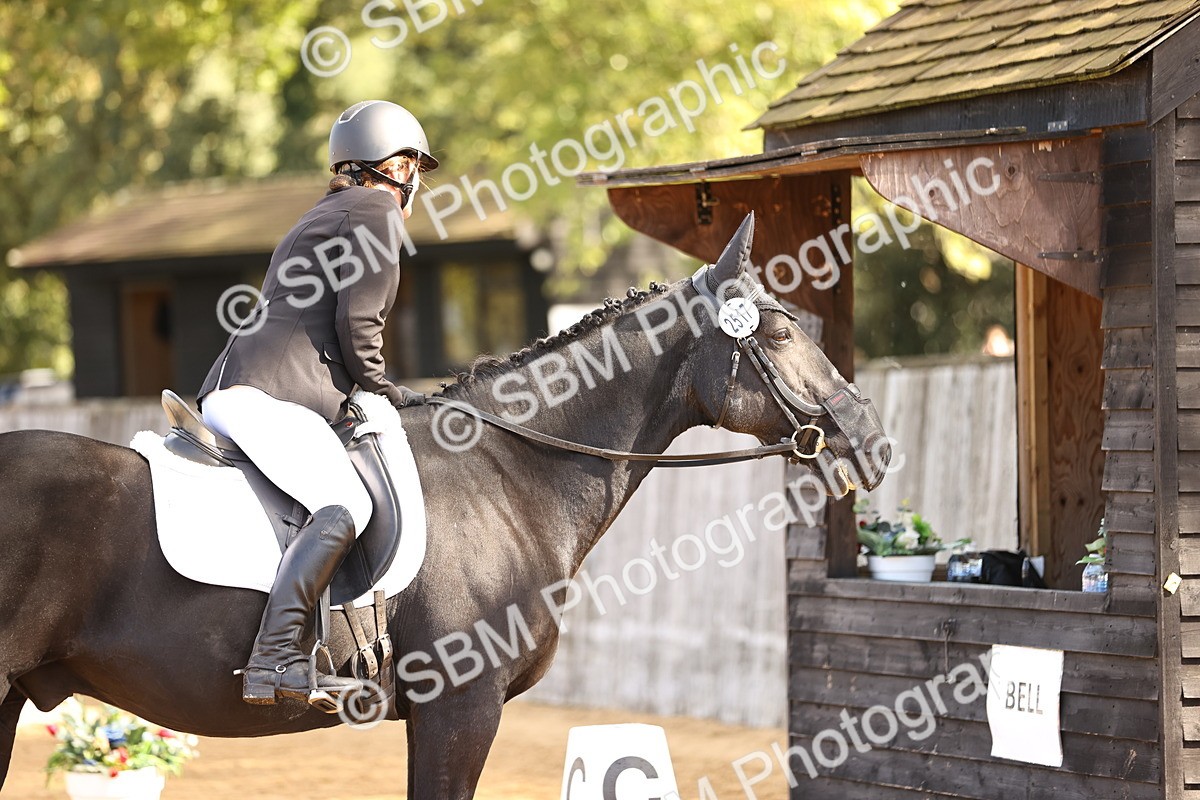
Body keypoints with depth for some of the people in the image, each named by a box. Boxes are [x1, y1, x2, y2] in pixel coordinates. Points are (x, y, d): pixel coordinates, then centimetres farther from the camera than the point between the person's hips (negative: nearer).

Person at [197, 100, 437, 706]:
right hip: (265, 394, -10)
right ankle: (275, 658, -40)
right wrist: (380, 394, 6)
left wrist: (388, 396, 22)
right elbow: (356, 322, -8)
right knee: (345, 506, -26)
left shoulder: (327, 216, 29)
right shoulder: (377, 211, 1)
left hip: (232, 396, 10)